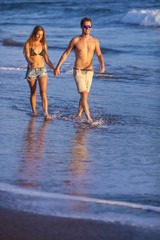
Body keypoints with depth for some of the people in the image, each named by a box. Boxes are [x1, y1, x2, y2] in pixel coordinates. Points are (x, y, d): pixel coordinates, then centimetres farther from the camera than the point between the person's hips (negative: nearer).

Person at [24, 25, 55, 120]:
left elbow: (47, 60, 13)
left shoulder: (43, 44, 9)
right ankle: (34, 111, 24)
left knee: (43, 92, -12)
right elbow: (27, 57, -14)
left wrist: (54, 68, -1)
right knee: (33, 93, 7)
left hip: (42, 70, 1)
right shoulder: (28, 44, -2)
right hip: (31, 70, -1)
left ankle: (46, 113, -22)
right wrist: (31, 63, -36)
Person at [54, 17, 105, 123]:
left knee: (85, 95, 13)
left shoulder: (95, 41, 4)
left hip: (89, 72, 4)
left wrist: (102, 65, -20)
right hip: (78, 71, -4)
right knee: (84, 95, -16)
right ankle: (89, 118, -21)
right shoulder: (75, 40, -4)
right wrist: (58, 67, 3)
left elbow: (99, 55, 1)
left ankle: (79, 114, 32)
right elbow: (66, 54, 3)